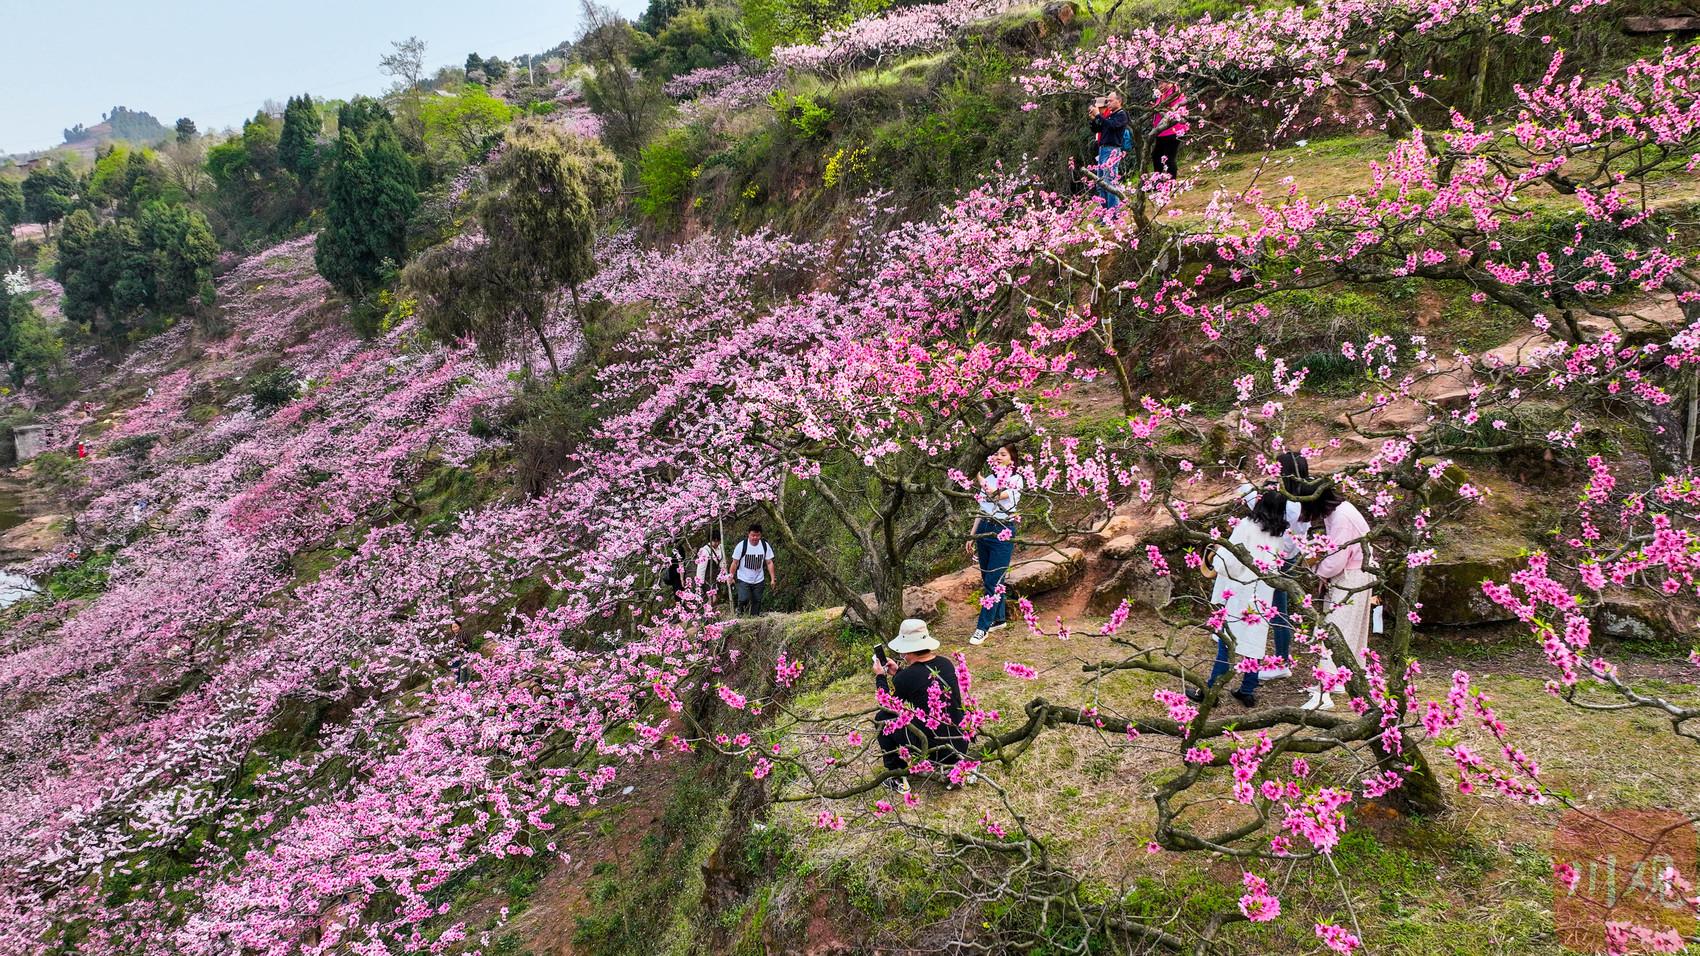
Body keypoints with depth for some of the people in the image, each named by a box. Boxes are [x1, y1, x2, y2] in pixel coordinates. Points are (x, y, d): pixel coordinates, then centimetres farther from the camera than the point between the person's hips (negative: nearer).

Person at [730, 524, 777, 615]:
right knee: (743, 600, -18)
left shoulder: (765, 546, -4)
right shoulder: (741, 545, -13)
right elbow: (735, 562, -6)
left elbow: (769, 563, 2)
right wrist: (731, 577, -8)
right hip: (743, 579, -3)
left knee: (757, 602, 7)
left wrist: (773, 579, -1)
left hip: (759, 580, 3)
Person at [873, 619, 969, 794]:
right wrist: (898, 672, 24)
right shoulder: (946, 664, 1)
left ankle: (898, 779, 15)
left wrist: (880, 676, 18)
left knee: (883, 717, 11)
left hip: (933, 751, -6)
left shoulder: (907, 677, -17)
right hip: (961, 746, 6)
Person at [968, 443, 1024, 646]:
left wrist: (979, 479, -14)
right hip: (984, 530, 6)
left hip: (1003, 532, -6)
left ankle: (982, 627, -4)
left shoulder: (1016, 479, -4)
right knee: (987, 579, 11)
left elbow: (998, 495, -22)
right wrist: (972, 536, 15)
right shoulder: (989, 478, 13)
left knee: (993, 581, -7)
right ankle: (999, 619, 26)